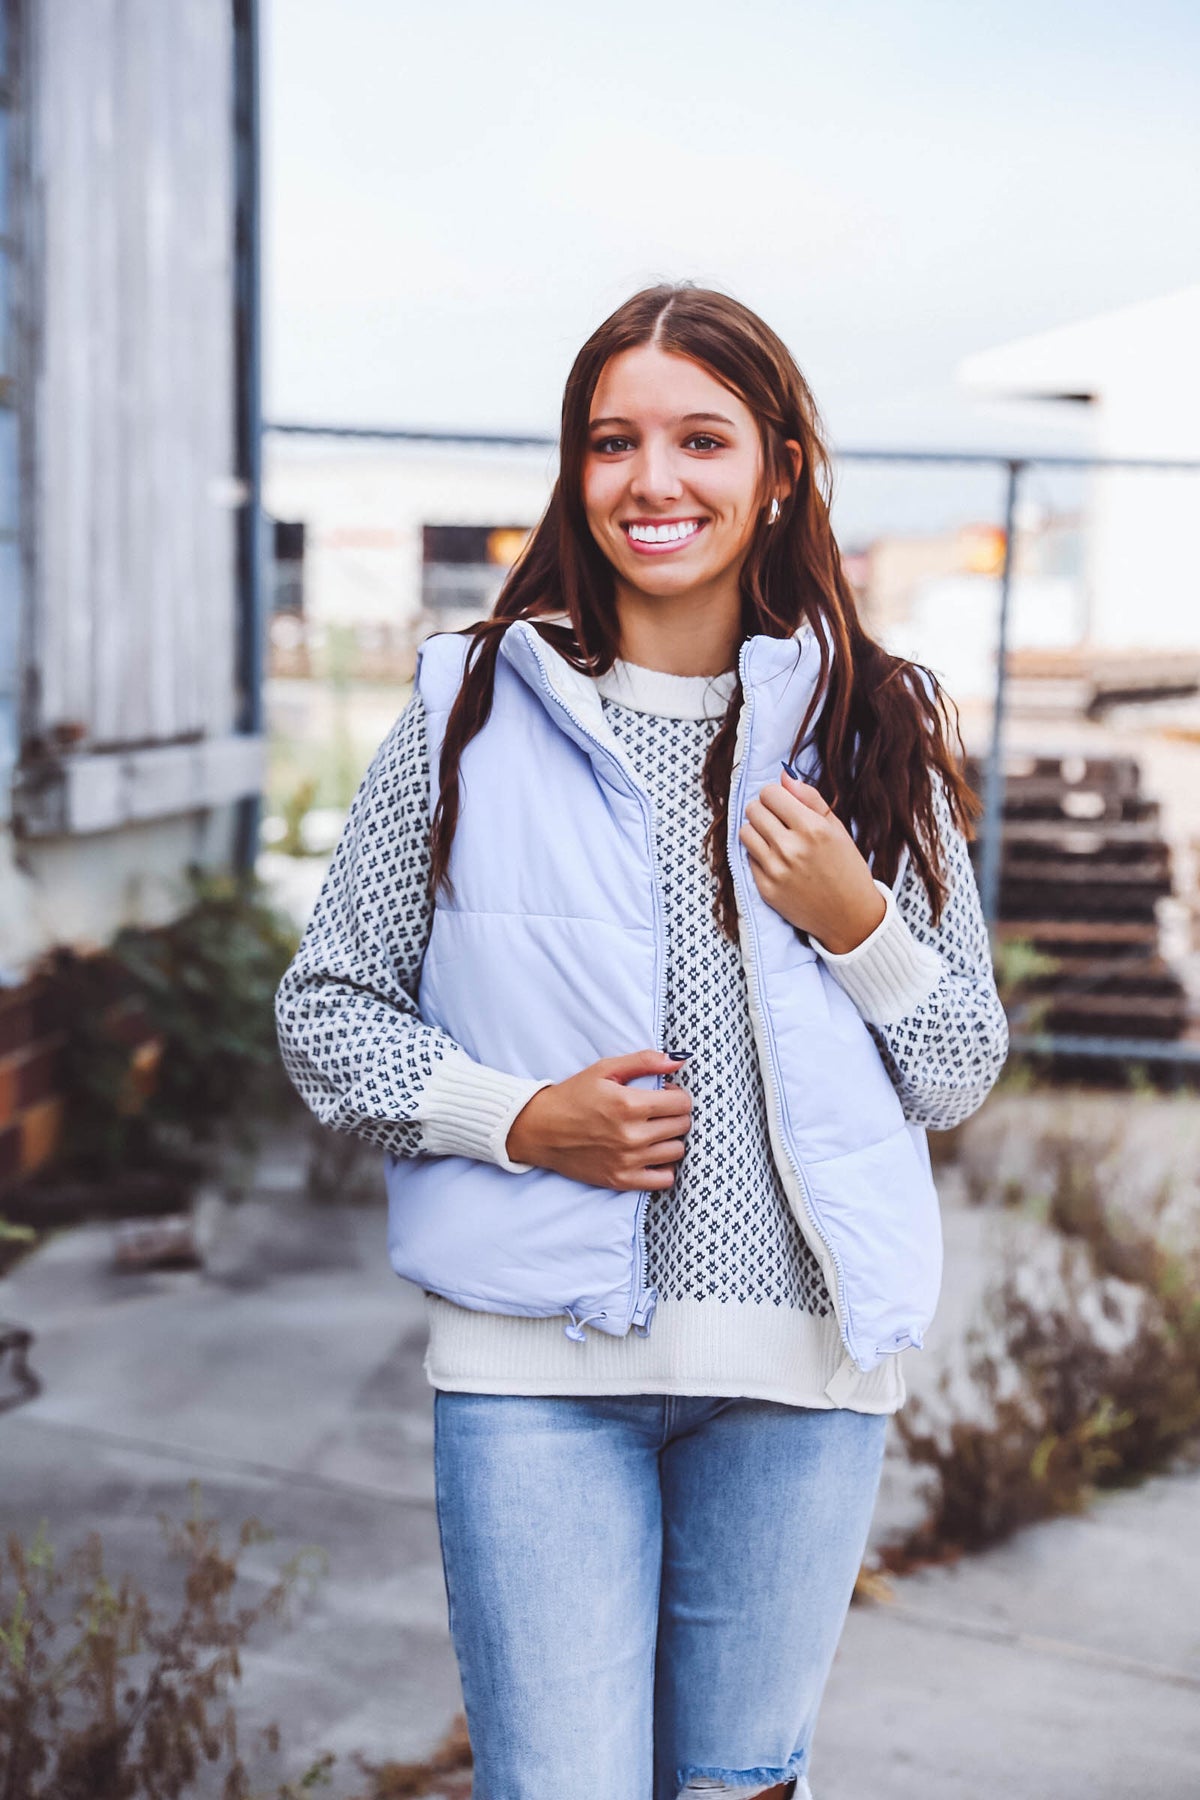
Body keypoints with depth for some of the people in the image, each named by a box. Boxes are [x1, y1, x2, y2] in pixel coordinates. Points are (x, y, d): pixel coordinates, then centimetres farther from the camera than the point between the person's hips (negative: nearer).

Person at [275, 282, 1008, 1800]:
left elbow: (963, 1078, 9)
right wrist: (518, 1119, -11)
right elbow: (322, 1010, 5)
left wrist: (858, 922, -10)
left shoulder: (875, 731, 5)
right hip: (536, 1356, -1)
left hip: (803, 1355, 2)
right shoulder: (474, 710, 1)